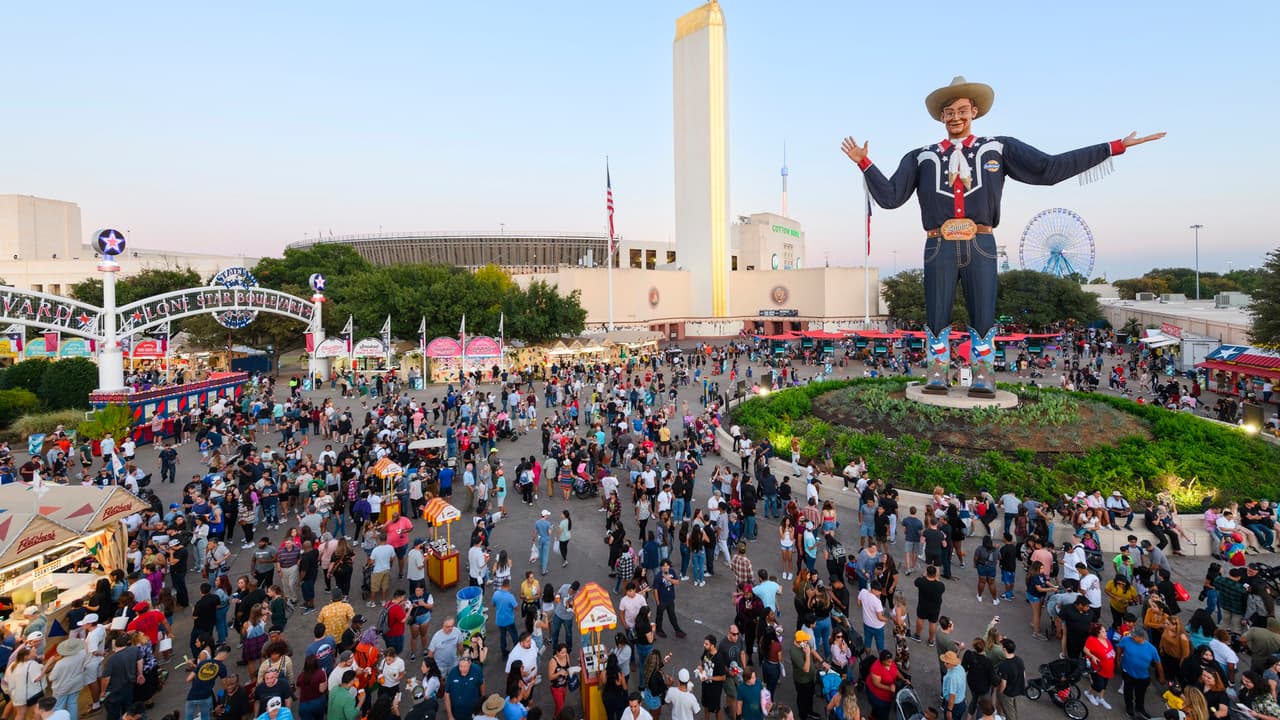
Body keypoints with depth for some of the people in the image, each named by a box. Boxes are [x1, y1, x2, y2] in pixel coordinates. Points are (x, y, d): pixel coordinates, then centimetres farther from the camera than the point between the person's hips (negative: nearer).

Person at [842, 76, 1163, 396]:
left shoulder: (998, 149, 13)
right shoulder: (922, 157, 13)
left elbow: (1048, 168, 8)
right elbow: (889, 196, 8)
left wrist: (1115, 147, 6)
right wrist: (864, 163, 1)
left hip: (980, 247, 0)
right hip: (939, 248, 0)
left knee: (983, 316, 1)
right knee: (936, 317, 2)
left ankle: (983, 377, 10)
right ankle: (938, 374, 11)